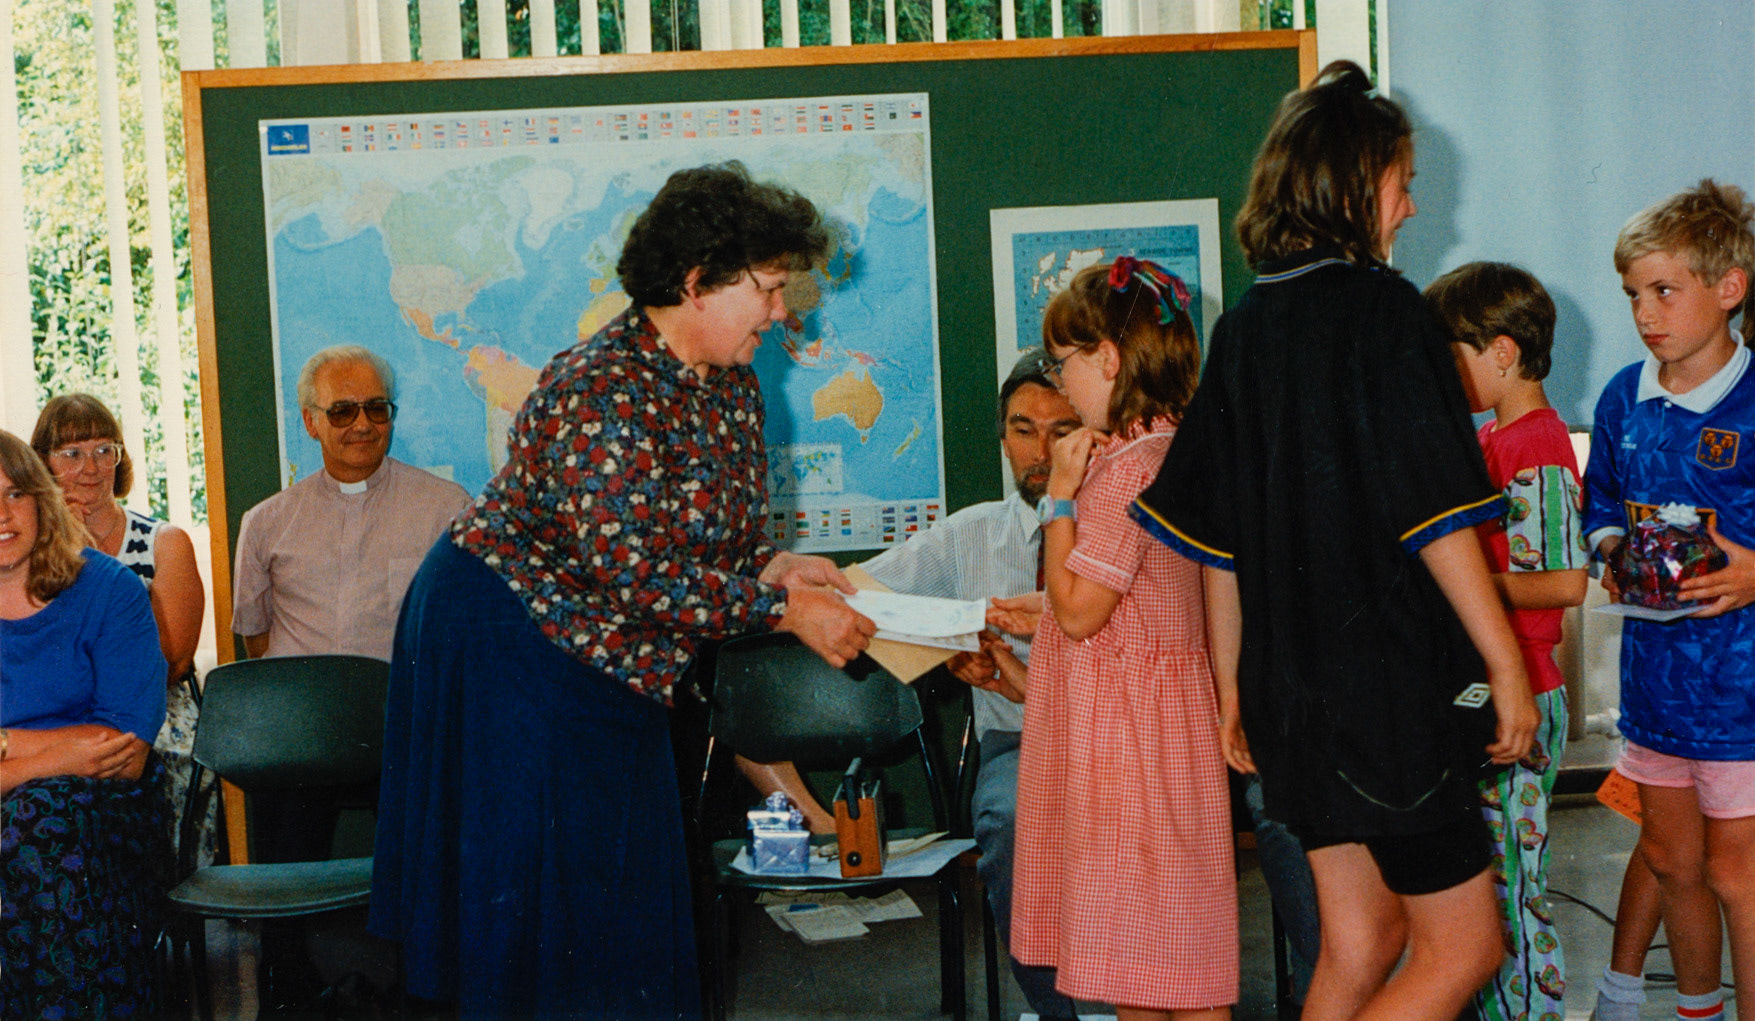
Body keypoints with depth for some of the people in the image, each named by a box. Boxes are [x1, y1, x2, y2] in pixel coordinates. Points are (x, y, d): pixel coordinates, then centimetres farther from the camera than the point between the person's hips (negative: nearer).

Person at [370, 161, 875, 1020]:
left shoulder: (731, 385, 3)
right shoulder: (604, 392, -26)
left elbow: (711, 534, 10)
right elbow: (634, 573, -30)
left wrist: (776, 567, -11)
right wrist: (785, 611, -25)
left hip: (602, 658, 9)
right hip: (506, 642, -9)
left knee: (620, 876, 11)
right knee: (533, 886, 0)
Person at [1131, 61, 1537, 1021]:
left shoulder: (1242, 328, 10)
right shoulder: (1383, 308, -10)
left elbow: (1216, 541, 11)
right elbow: (1435, 518, -15)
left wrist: (1231, 688, 18)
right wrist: (1506, 664, -8)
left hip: (1292, 687, 7)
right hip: (1392, 682, -7)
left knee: (1361, 938, 17)